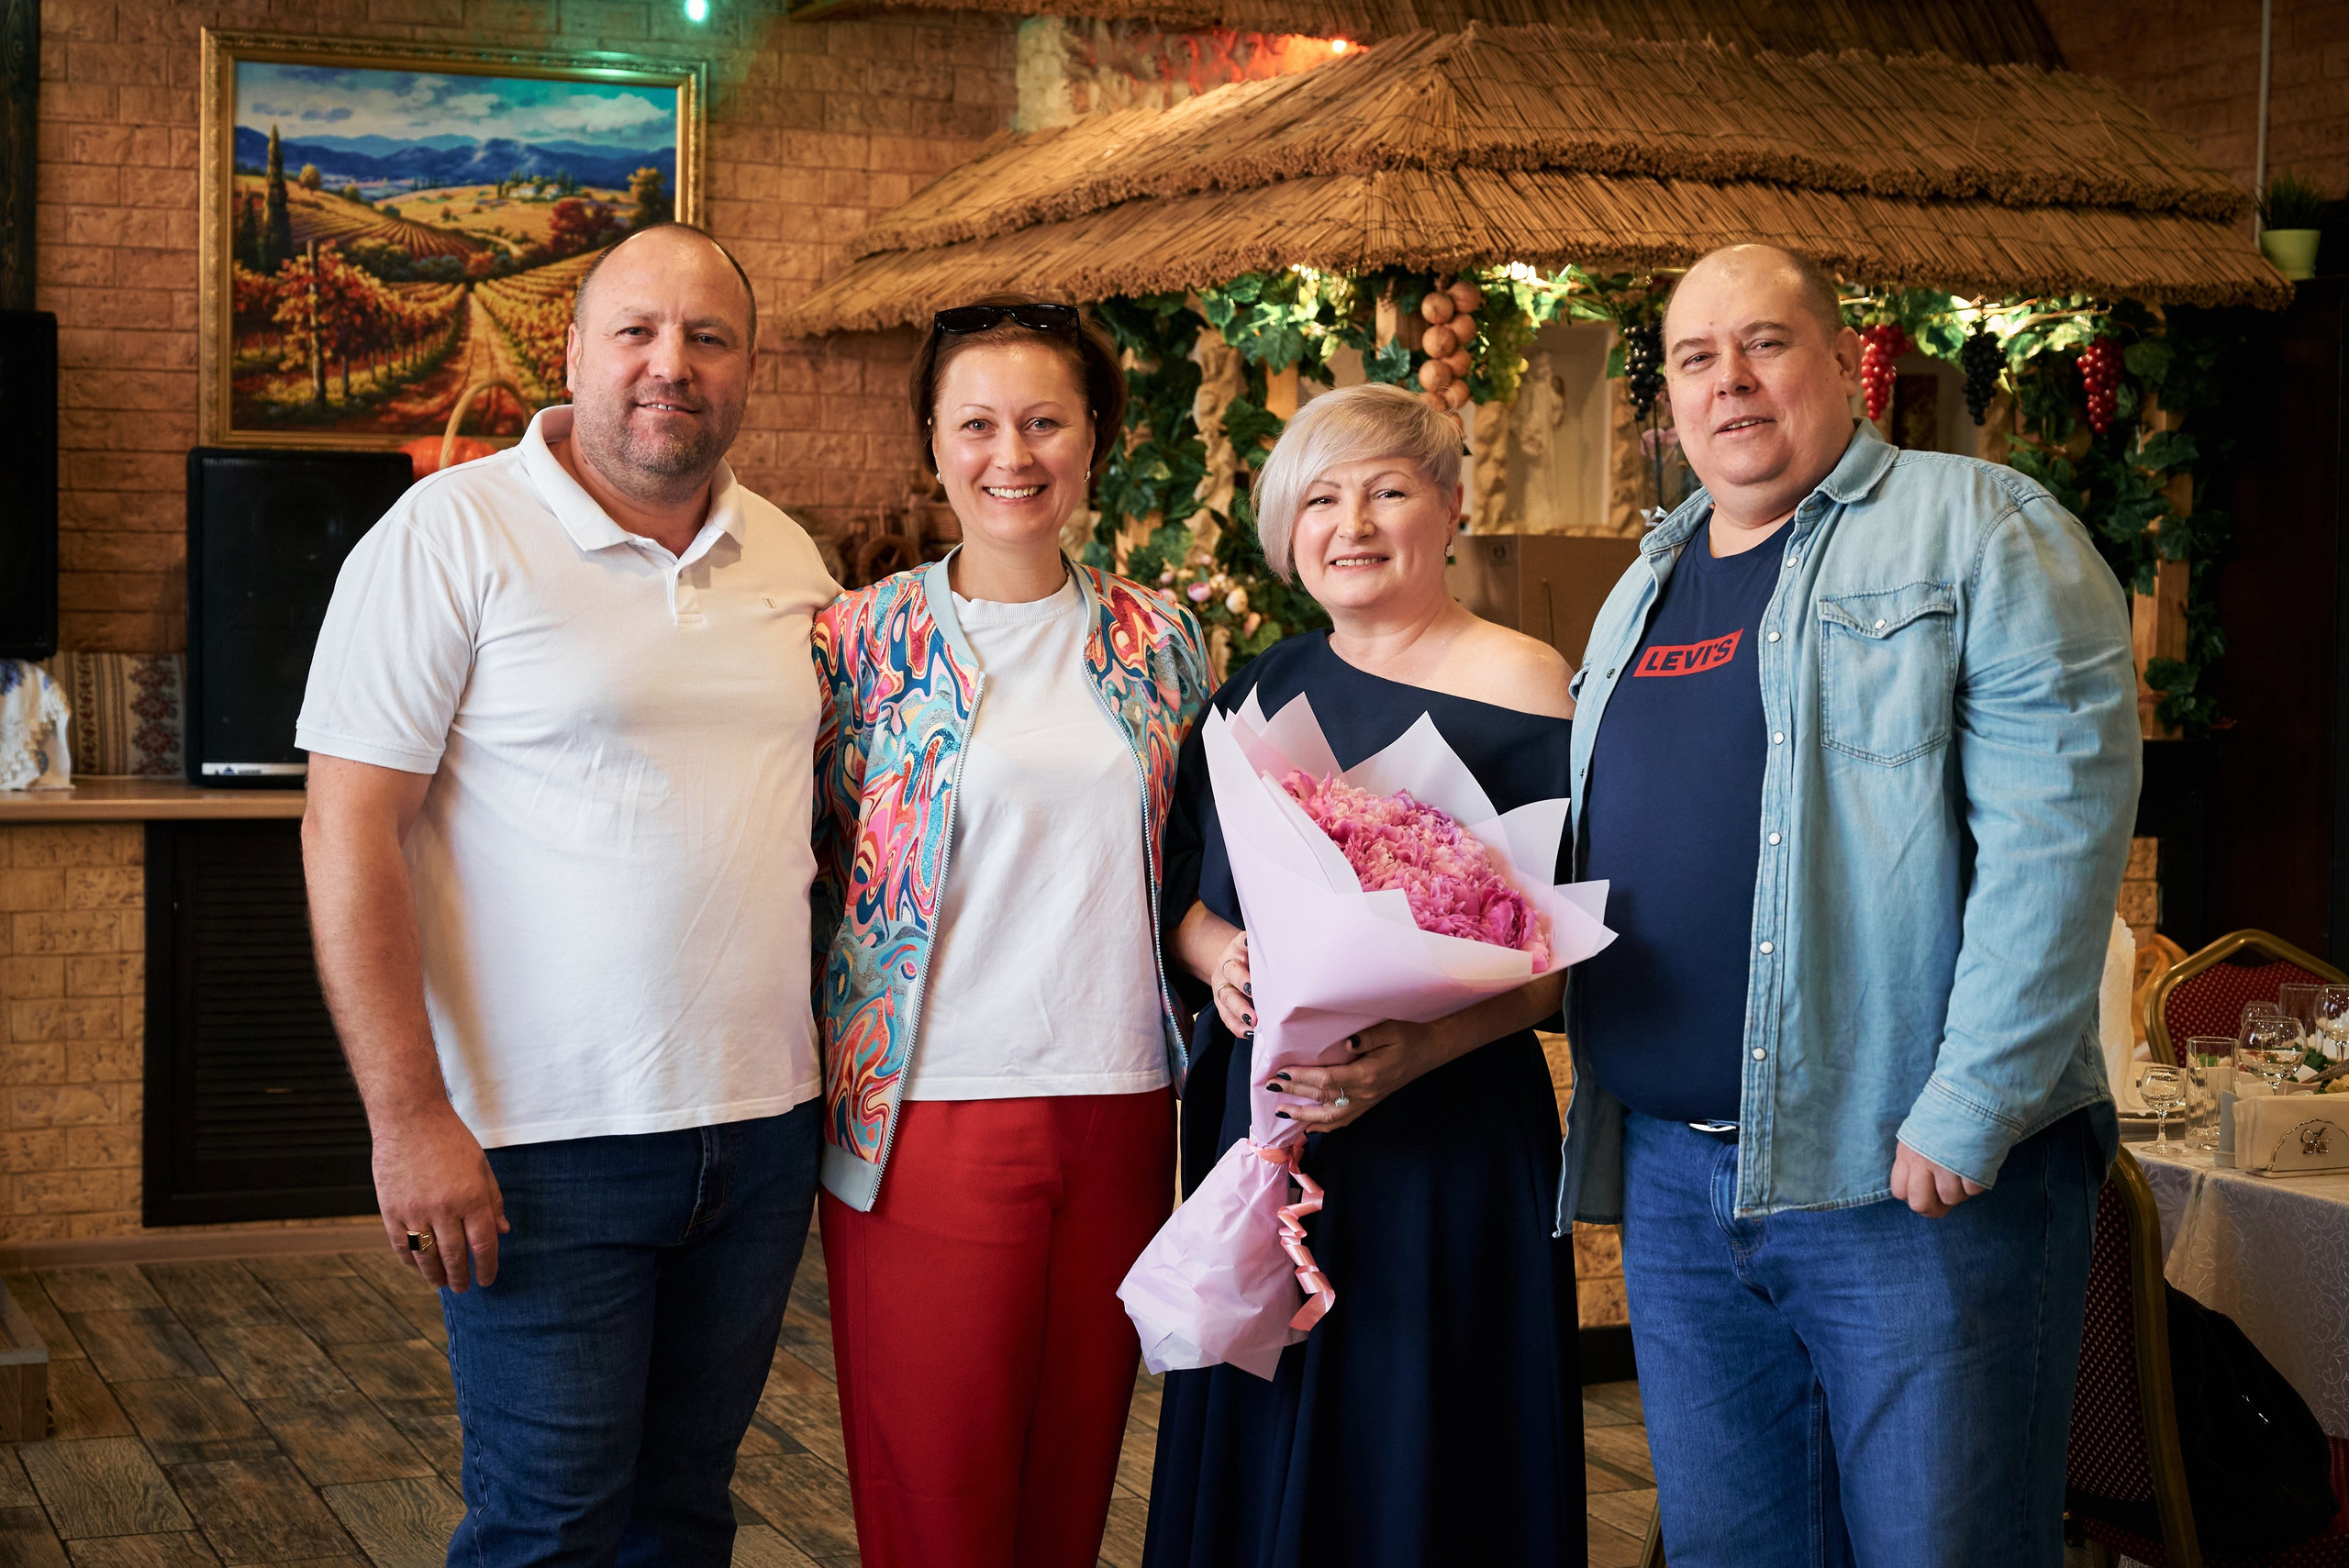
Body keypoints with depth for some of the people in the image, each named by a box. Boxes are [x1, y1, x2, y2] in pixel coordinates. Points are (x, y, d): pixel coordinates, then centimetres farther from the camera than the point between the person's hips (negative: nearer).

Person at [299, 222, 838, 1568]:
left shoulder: (788, 559, 10)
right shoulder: (455, 532, -8)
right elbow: (350, 827, -12)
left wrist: (838, 1074, 12)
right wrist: (409, 1116, -17)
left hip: (762, 1126, 6)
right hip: (550, 1147, -5)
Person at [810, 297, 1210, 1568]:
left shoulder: (1157, 640, 9)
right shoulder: (864, 638, 0)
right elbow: (807, 875, 3)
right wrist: (817, 1076, -2)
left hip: (1122, 1114, 3)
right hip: (932, 1115, -3)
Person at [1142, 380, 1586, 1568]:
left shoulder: (1518, 689, -7)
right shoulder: (1262, 688, 11)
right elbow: (1183, 883, 14)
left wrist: (1420, 1048, -25)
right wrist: (1216, 953, -8)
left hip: (1447, 1137, -5)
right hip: (1257, 1114, 5)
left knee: (1415, 1463, 2)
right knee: (1256, 1463, 12)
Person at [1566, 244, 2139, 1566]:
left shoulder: (1980, 528, -5)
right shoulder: (1647, 587, 18)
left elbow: (2055, 834, -15)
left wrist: (1968, 1113, -20)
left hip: (1918, 1176, -6)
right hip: (1673, 1176, 6)